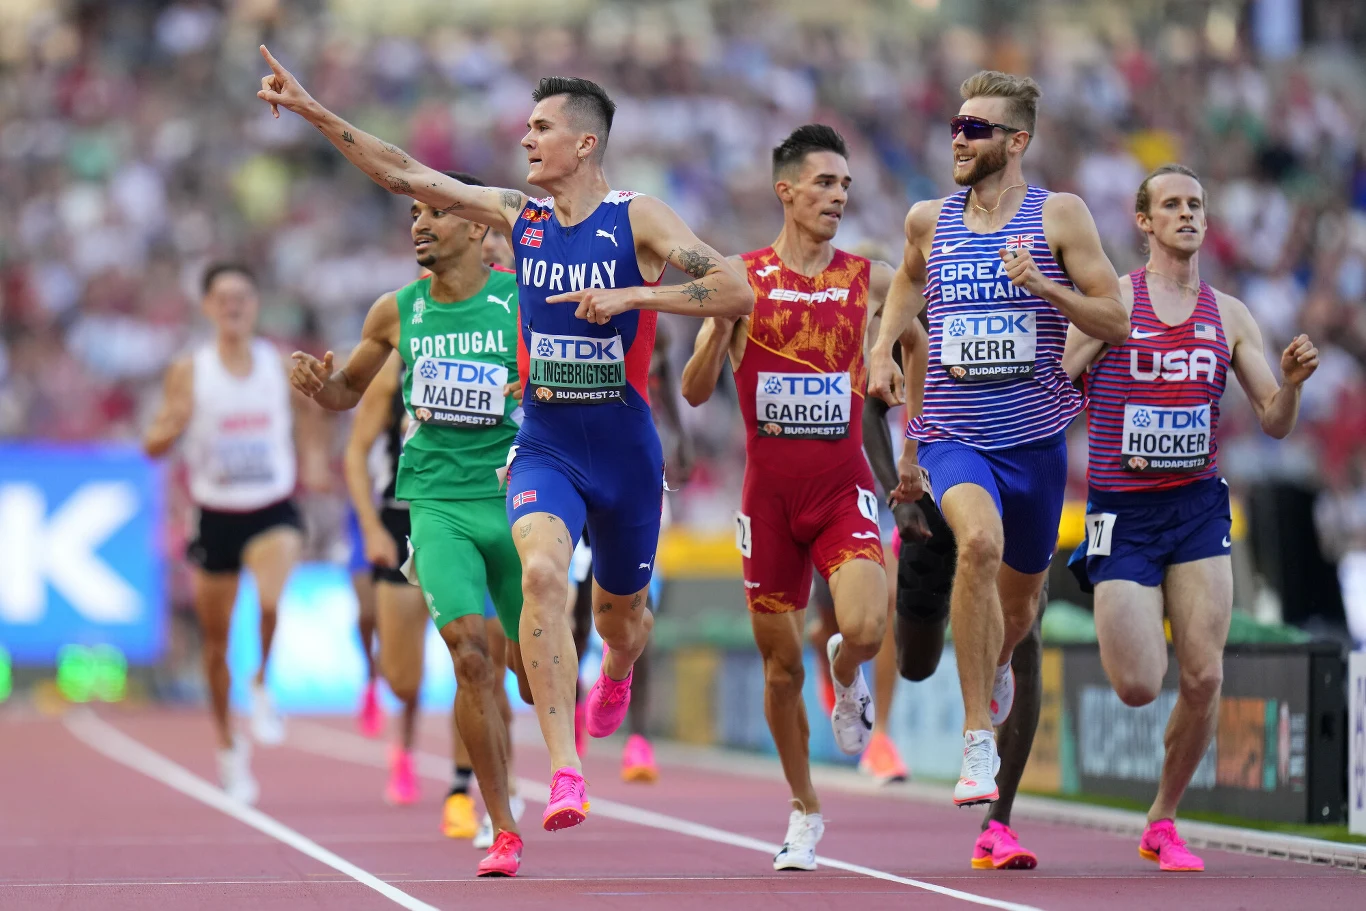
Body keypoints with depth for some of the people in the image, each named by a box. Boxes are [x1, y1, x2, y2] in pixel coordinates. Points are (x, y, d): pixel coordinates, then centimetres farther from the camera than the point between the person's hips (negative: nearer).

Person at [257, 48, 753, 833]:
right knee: (542, 571, -27)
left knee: (620, 613, 16)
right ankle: (566, 774, -30)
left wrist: (631, 296, -25)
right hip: (545, 445, 1)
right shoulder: (518, 216, 3)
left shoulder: (638, 220, -8)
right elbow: (407, 176, 3)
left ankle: (615, 676, 57)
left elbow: (737, 293, -18)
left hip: (626, 450, -1)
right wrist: (312, 111, -2)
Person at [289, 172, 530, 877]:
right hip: (437, 504, 0)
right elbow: (348, 393, 19)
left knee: (532, 665, 8)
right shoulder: (398, 312, 5)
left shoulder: (523, 302, -2)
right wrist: (317, 384, -3)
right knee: (471, 653, -19)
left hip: (518, 500, 0)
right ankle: (504, 832, -14)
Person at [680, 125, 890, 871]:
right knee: (781, 665, 6)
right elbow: (694, 392, -1)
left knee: (865, 628, -24)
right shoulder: (743, 278, 0)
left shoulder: (866, 278, 3)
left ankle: (845, 671, 14)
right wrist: (722, 323, -18)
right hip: (769, 491, 0)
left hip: (843, 486, 0)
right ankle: (804, 812, 24)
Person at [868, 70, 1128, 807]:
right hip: (953, 434, -1)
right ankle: (978, 742, -28)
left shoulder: (1058, 216, -4)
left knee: (1019, 599, 17)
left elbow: (1117, 322, -5)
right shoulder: (929, 220, 4)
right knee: (979, 541, -32)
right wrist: (882, 348, 13)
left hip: (1035, 436, 1)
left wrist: (1042, 285, -19)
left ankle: (997, 665, 57)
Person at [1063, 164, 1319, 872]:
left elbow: (1274, 423, 9)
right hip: (1121, 512, -3)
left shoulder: (1228, 317, 8)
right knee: (1139, 688, -11)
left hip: (1197, 508, 3)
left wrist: (1292, 382, -12)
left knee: (1204, 676, -8)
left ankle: (1163, 821, 11)